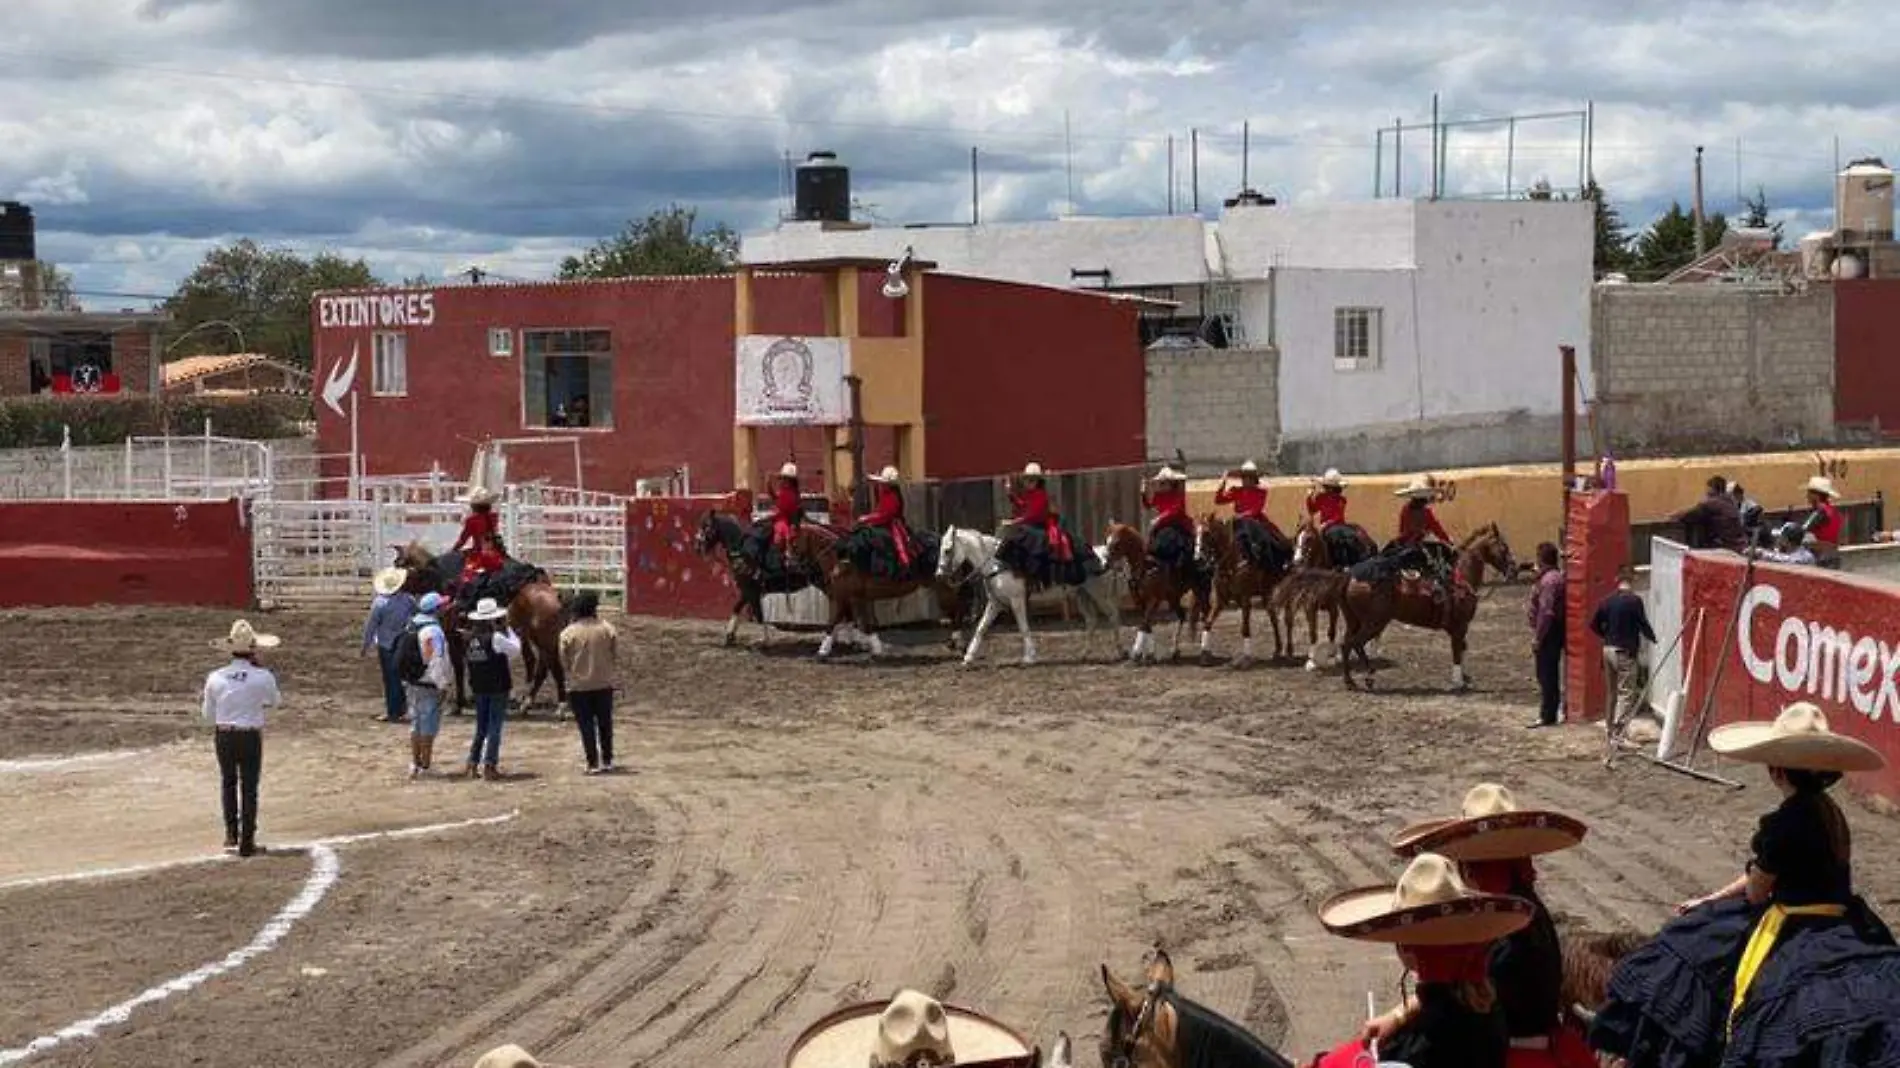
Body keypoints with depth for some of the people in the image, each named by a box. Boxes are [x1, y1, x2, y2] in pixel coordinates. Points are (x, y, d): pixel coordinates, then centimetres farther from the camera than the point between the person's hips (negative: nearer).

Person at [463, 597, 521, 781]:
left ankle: (472, 764, 14)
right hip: (498, 688, -5)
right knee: (495, 726, 2)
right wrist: (508, 629, 0)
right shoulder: (496, 638, -17)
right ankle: (489, 766, 1)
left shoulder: (469, 639, -2)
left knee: (481, 727, 16)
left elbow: (465, 660, 7)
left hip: (478, 688, 5)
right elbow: (516, 651, -7)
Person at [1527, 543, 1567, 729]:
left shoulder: (1549, 580, -20)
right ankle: (1554, 713, 22)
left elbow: (1546, 612, -24)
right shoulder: (1557, 576, 12)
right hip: (1555, 632, 10)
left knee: (1546, 675, -5)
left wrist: (1537, 637, -21)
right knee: (1551, 674, 16)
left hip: (1548, 633, -10)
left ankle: (1547, 716, -2)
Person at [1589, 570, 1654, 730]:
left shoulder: (1607, 601, 5)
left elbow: (1594, 625, 9)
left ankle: (1611, 726, 24)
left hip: (1608, 649, 6)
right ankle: (1619, 731, -15)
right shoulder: (1634, 600, -13)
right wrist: (1652, 637, 9)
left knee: (1613, 691, 17)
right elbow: (1643, 624, -11)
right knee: (1626, 693, -5)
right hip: (1625, 651, -6)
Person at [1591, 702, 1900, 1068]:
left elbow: (1755, 891, -10)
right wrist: (1710, 900, 24)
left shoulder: (1785, 822, -21)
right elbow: (1770, 875, 17)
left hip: (1799, 934, -9)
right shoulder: (1827, 809, 6)